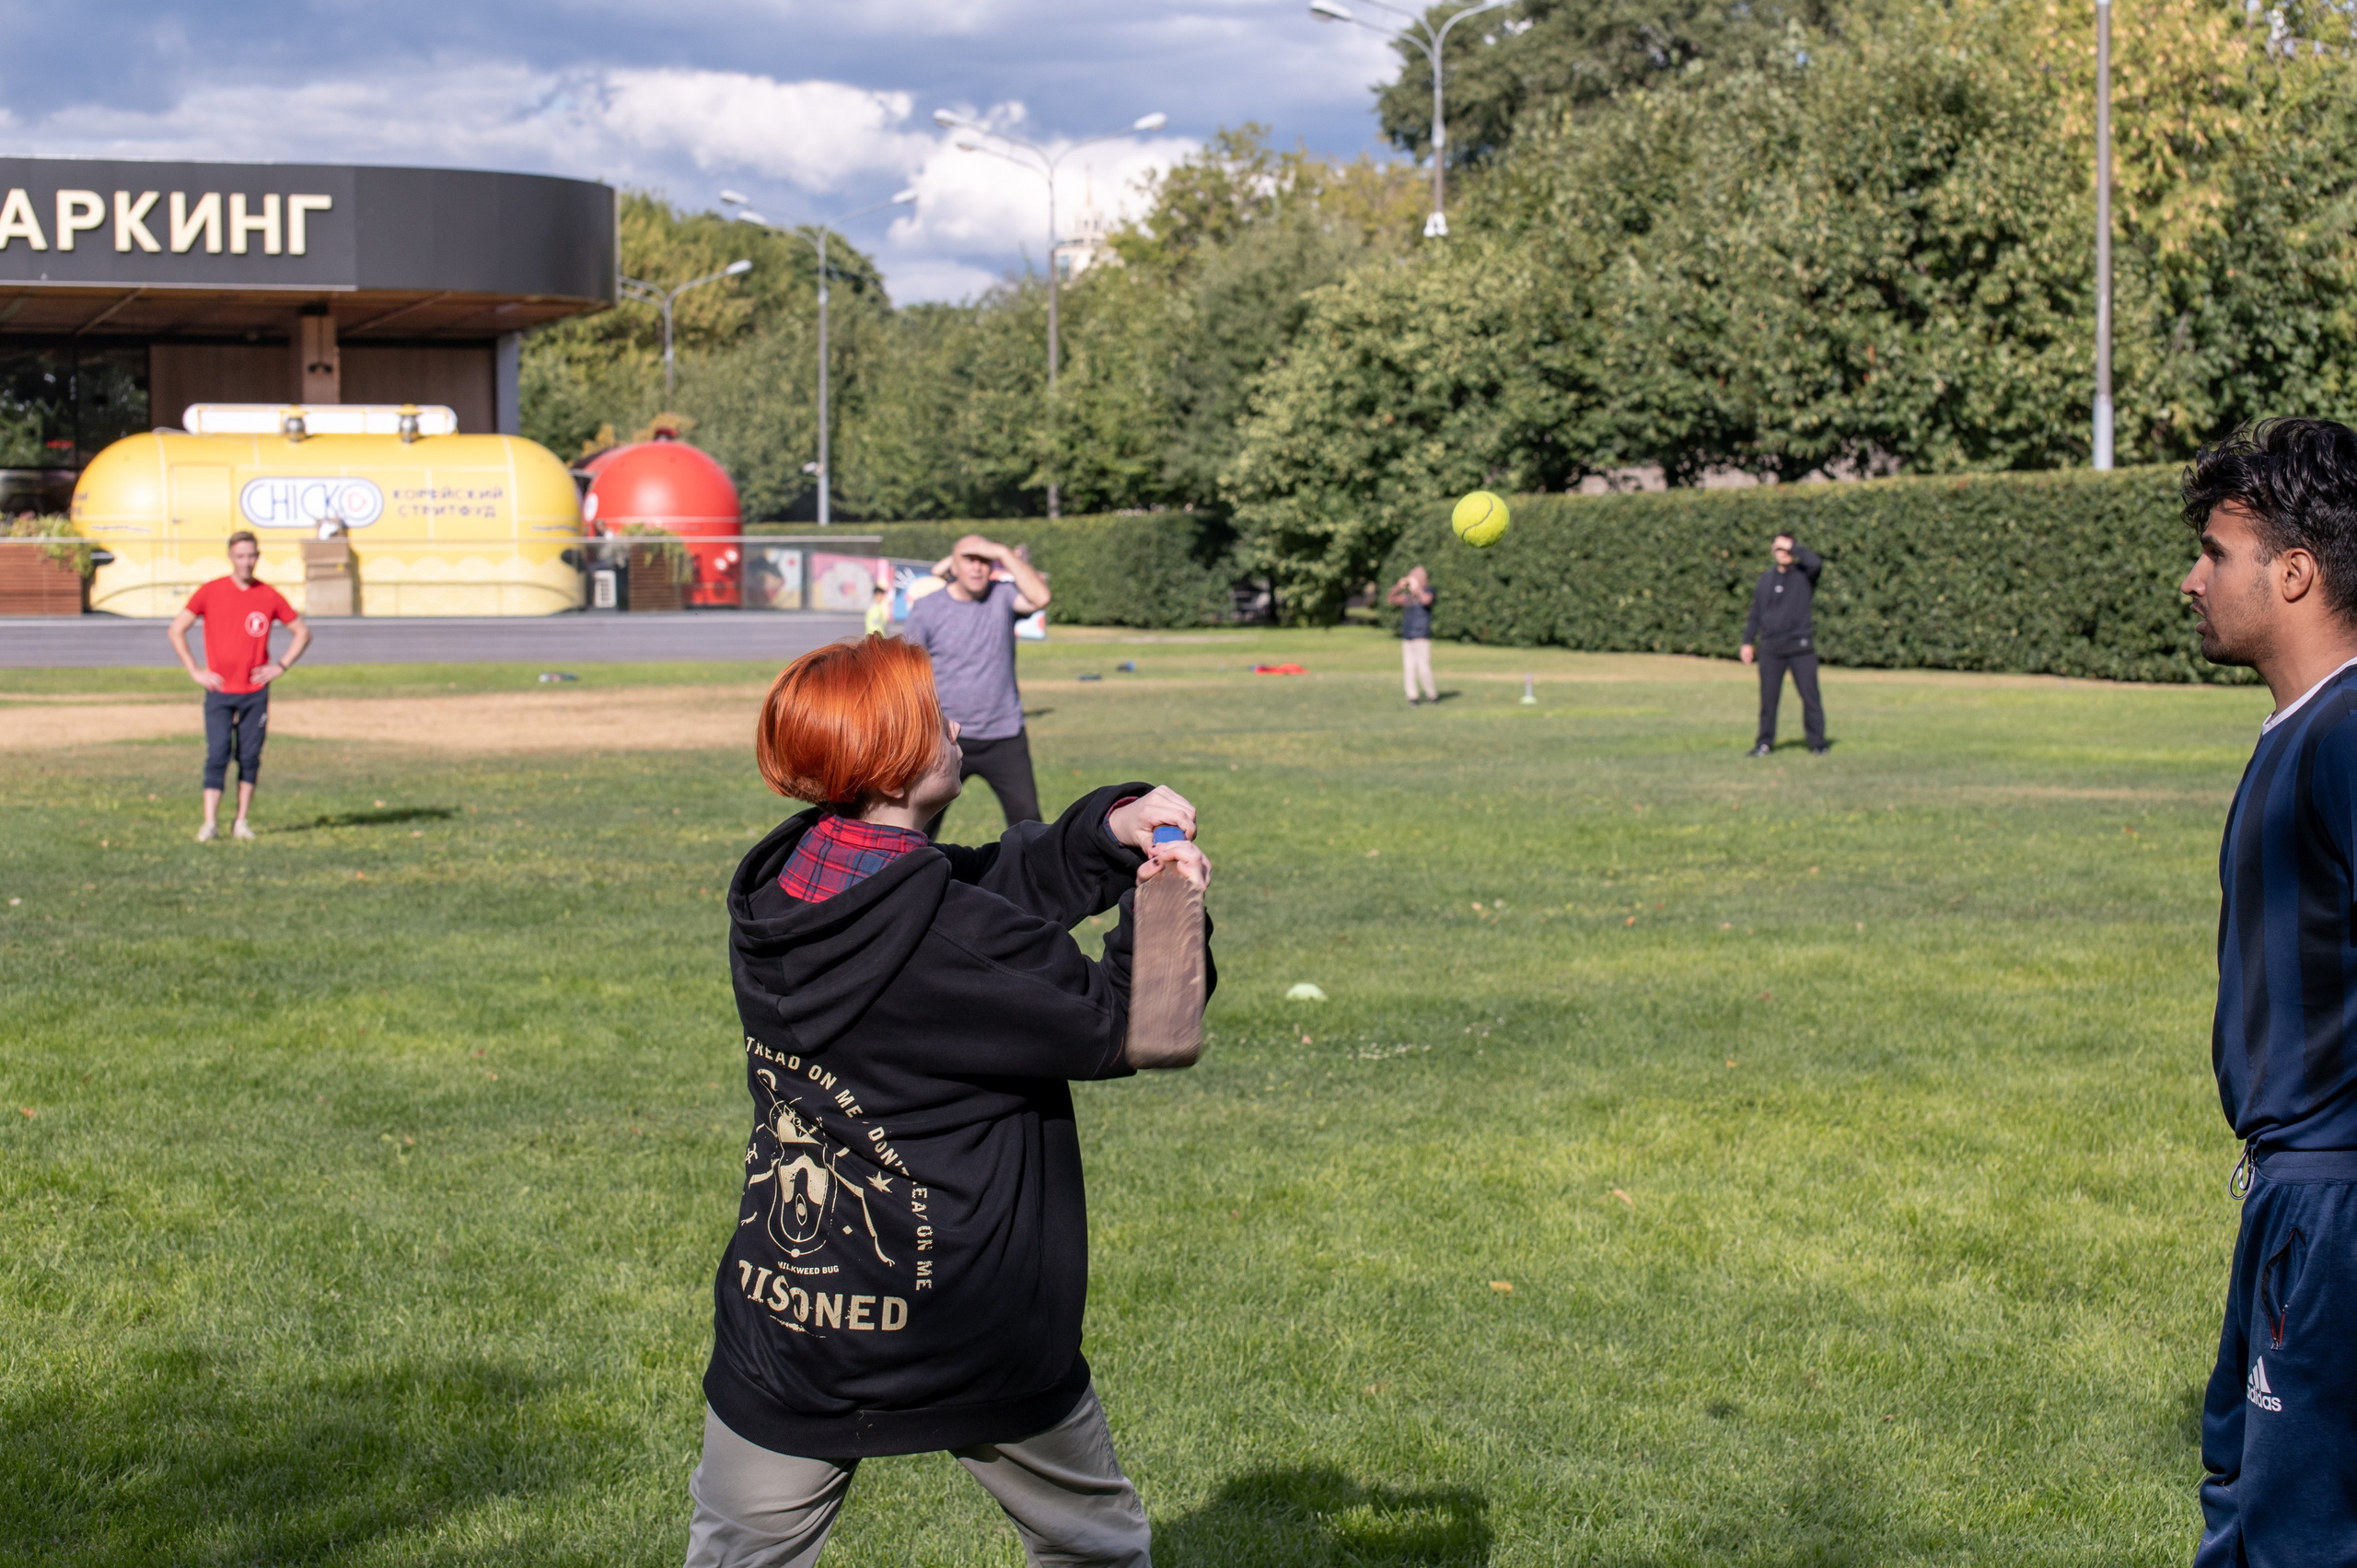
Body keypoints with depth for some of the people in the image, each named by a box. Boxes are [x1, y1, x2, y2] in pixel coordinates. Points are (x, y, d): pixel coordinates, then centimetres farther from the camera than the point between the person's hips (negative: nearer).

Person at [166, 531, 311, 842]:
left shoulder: (269, 596, 3)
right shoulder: (210, 592, -1)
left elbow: (303, 632, 14)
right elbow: (176, 630, 3)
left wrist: (281, 666, 3)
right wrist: (194, 672, -3)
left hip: (255, 692, 2)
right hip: (219, 691, -2)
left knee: (250, 757, 4)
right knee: (217, 756, -8)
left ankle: (242, 821, 13)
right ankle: (210, 823, -7)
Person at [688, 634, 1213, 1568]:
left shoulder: (776, 896, 0)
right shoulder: (950, 940, -22)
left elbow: (1005, 883, 6)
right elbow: (1117, 1027, -11)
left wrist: (1113, 828, -7)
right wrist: (1164, 900, 2)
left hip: (783, 1342, 5)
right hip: (979, 1345, -5)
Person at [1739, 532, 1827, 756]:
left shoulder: (1804, 575, 3)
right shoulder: (1765, 580, 15)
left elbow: (1816, 562, -21)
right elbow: (1755, 613, 19)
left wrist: (1793, 546, -10)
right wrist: (1748, 642, 13)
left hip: (1801, 646, -3)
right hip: (1770, 648, 3)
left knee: (1810, 696, -4)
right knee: (1768, 698, 3)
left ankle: (1817, 743, 2)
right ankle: (1765, 743, 11)